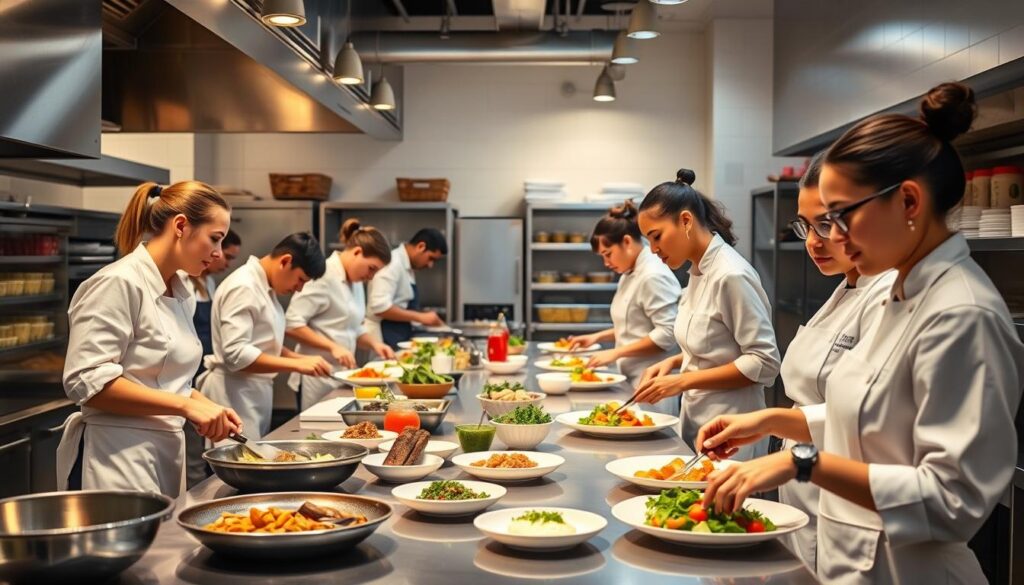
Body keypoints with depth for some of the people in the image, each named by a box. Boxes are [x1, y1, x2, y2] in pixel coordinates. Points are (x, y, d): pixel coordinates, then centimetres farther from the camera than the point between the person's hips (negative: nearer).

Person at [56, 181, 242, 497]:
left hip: (167, 453, 8)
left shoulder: (181, 295, 11)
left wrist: (208, 409, 3)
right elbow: (88, 382, -19)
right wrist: (186, 404, -22)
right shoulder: (120, 283, -13)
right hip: (117, 460, -8)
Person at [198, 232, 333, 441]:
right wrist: (297, 364, -24)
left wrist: (303, 359, 7)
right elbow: (236, 354, -25)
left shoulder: (264, 287, 12)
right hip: (235, 395, -9)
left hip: (255, 392, 10)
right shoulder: (242, 287, -17)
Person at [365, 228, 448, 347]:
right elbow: (380, 307, -25)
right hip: (385, 339, -9)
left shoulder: (407, 267, 13)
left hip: (399, 339, 9)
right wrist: (420, 317, -20)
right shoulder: (393, 264, -15)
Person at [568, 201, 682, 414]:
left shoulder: (654, 276, -16)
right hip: (632, 380, 9)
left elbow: (667, 334, -21)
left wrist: (616, 353, -17)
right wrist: (598, 337, 11)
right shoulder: (630, 275, 14)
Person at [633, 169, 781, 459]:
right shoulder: (698, 272, 7)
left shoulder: (731, 275, -20)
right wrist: (673, 362, 2)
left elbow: (763, 363, -20)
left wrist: (683, 381, -20)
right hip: (696, 419, 8)